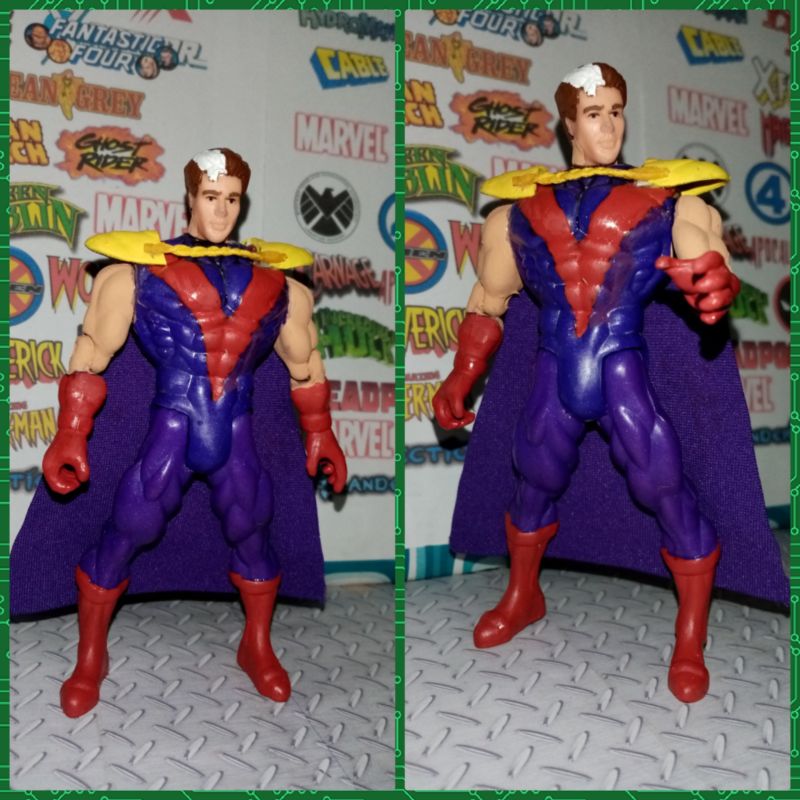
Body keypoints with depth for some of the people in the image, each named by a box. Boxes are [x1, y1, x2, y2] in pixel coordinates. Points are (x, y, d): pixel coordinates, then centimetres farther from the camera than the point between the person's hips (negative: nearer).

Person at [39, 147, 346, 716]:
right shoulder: (145, 269, -1)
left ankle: (257, 649, 33)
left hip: (236, 438, 3)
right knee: (124, 536, 0)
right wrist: (71, 437, -7)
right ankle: (90, 660, 22)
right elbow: (92, 350, -1)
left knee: (253, 536, 10)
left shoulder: (271, 278, 8)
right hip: (170, 434, -2)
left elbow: (304, 361, 18)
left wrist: (319, 435, 17)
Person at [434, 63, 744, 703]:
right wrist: (462, 378, 6)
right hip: (556, 377, 2)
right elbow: (488, 302, 15)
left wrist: (716, 287, -31)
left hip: (625, 374, -2)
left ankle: (690, 643, 17)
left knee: (669, 493, -4)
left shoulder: (665, 197, 2)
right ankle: (522, 598, 43)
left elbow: (712, 277, -5)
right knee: (534, 486, 15)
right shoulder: (523, 207, 9)